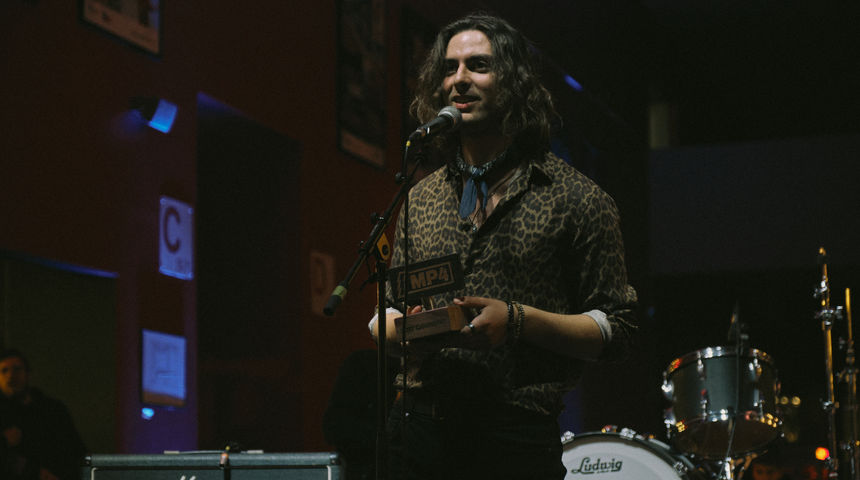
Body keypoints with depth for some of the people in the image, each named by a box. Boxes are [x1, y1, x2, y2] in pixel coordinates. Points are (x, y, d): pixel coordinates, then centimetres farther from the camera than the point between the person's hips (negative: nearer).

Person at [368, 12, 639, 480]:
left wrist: (518, 320, -16)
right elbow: (387, 313, 20)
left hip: (516, 436, -4)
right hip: (417, 427, 4)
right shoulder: (420, 197, 14)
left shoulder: (574, 198, -1)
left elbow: (615, 332, -3)